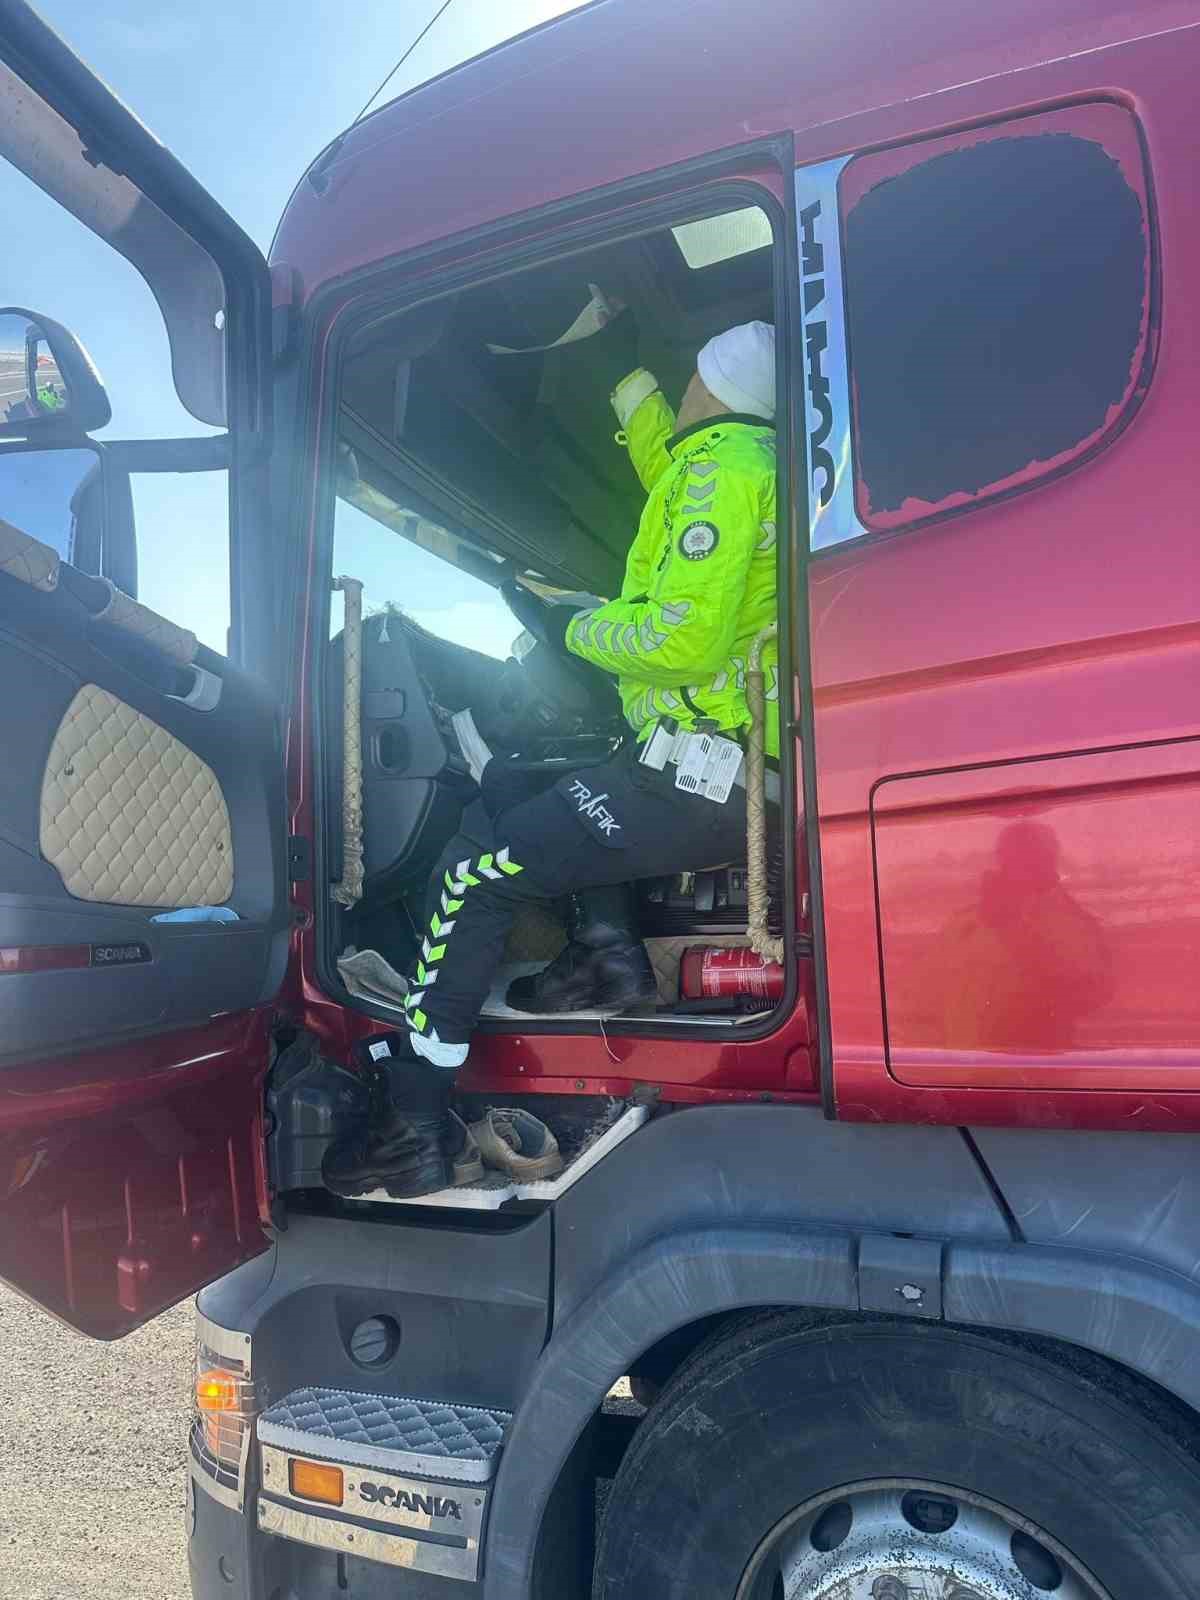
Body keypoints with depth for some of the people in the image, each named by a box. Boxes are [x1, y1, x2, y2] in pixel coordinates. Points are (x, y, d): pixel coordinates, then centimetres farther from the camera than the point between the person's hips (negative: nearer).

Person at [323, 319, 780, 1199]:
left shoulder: (723, 462, -12)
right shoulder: (764, 459, 17)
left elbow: (683, 639, -23)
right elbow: (671, 482, 36)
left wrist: (576, 627, -6)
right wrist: (627, 370, 38)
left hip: (701, 783, -10)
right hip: (759, 773, 10)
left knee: (476, 870, -5)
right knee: (566, 780, 34)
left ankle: (414, 1127, 1)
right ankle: (608, 945, 16)